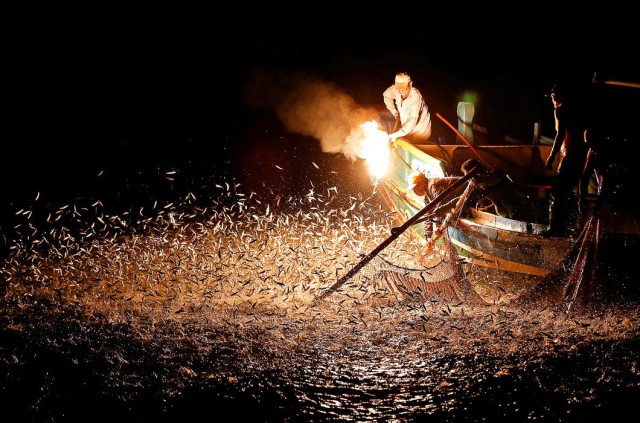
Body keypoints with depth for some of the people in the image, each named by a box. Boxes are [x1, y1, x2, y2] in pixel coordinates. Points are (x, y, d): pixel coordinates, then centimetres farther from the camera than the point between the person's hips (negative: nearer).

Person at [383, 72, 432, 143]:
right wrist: (394, 112, 7)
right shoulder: (394, 90, -17)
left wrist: (397, 134, -50)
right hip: (404, 123, 6)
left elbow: (413, 119, -42)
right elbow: (386, 95, 9)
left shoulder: (415, 96, -34)